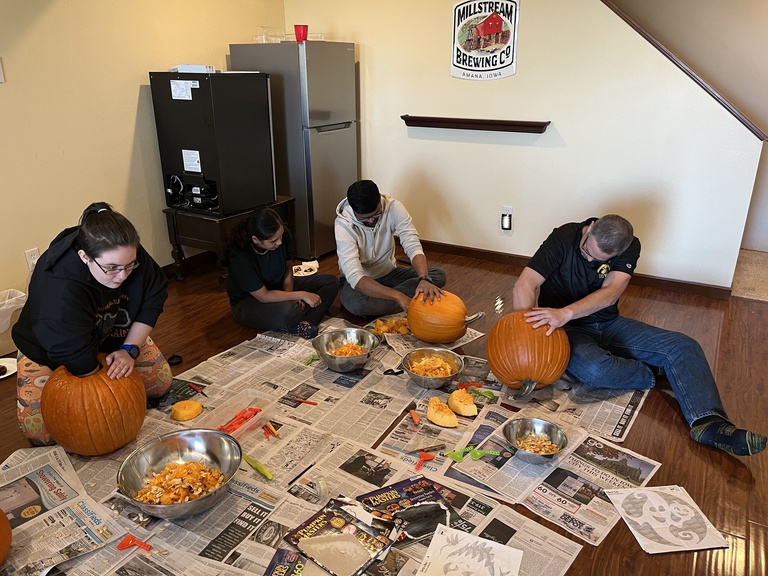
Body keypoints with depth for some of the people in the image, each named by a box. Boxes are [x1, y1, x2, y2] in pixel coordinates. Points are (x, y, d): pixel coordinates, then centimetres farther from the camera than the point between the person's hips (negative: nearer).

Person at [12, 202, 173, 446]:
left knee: (161, 383, -1)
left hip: (113, 338, 4)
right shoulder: (58, 288, -43)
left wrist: (130, 349, -24)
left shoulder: (127, 255, -28)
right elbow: (78, 359, -40)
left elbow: (153, 300, -15)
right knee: (41, 432, -12)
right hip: (48, 351, -4)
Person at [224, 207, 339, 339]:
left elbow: (288, 268, 1)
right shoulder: (240, 257, -32)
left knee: (331, 282, -7)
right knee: (288, 312, -41)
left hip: (279, 286, 7)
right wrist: (301, 295, -27)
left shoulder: (283, 235, -18)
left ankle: (306, 323, -26)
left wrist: (290, 296, -15)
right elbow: (263, 296, -28)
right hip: (248, 302, -7)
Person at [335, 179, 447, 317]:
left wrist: (424, 279, -44)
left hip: (389, 272, 5)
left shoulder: (394, 207, -19)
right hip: (358, 278, -4)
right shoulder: (343, 225, -28)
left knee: (438, 276, -15)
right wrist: (397, 296, -44)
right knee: (356, 303, -39)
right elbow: (355, 276, -35)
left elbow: (413, 246, -24)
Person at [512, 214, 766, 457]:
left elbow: (610, 293, -26)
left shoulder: (629, 247, -9)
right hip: (568, 329, -4)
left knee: (683, 347, -12)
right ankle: (653, 372, -7)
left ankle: (708, 423, -24)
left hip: (608, 324, 4)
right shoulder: (563, 238, -18)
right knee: (595, 369, -37)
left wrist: (566, 313, -43)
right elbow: (524, 286, -25)